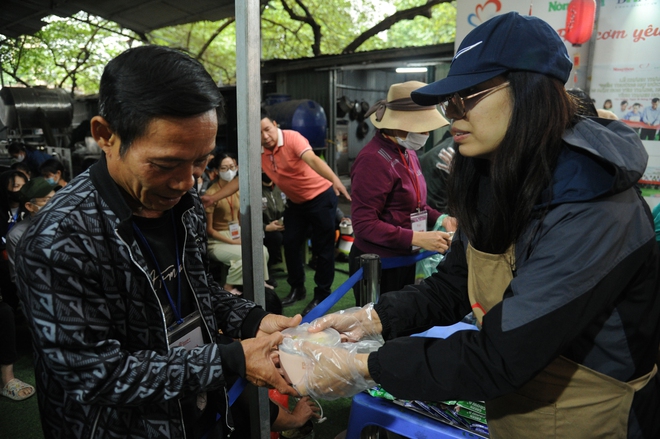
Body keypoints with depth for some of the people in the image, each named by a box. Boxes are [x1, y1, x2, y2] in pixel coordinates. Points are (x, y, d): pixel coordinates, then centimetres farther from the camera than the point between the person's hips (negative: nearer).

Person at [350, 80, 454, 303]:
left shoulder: (407, 152, 8)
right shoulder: (374, 159, -22)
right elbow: (364, 224, -23)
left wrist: (439, 219, 0)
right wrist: (417, 238, -25)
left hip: (403, 260, 9)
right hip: (377, 265, -9)